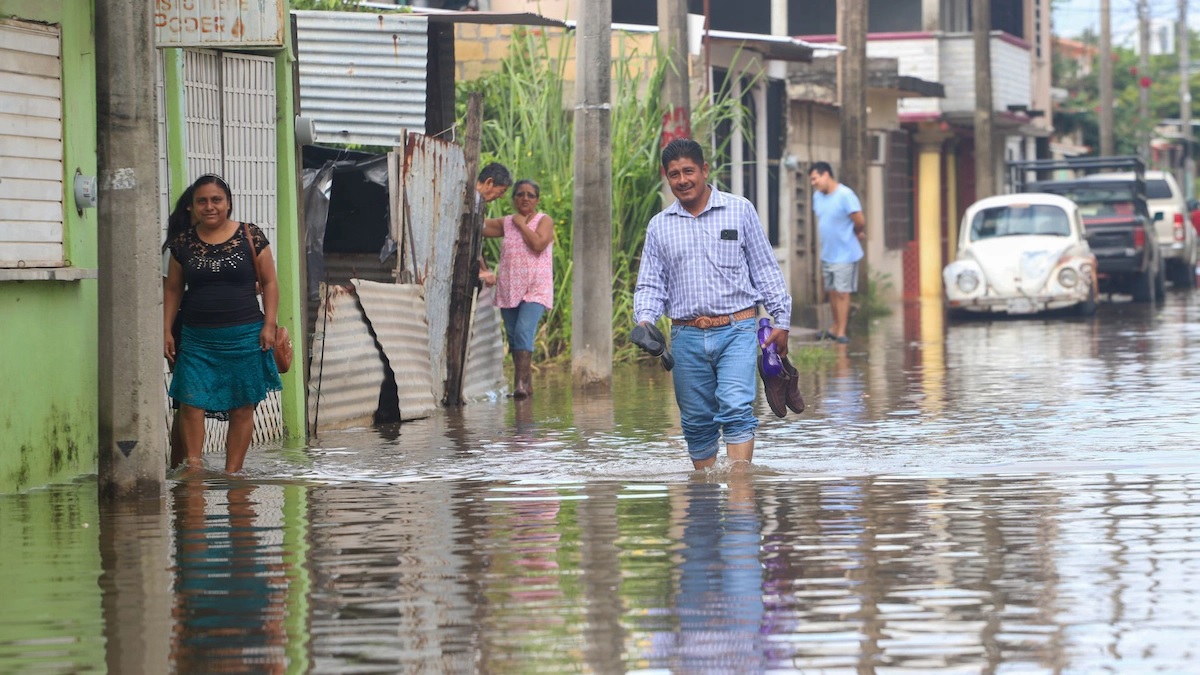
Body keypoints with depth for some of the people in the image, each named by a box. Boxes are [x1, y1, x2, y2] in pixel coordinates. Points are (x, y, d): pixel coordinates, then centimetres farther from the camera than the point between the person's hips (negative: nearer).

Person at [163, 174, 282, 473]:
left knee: (242, 408, 2)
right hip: (197, 339, 1)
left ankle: (232, 471, 8)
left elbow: (269, 283, 5)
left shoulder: (250, 236, 1)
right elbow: (173, 289, 13)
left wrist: (269, 325, -3)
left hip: (244, 336, -1)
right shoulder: (183, 242, 6)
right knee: (190, 402, -10)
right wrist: (166, 331, 7)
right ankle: (193, 468, -9)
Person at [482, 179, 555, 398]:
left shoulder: (544, 221, 1)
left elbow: (538, 244, -15)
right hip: (509, 288, 5)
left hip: (535, 289, -5)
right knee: (513, 336, 5)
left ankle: (521, 383, -27)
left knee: (524, 332, -21)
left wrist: (522, 224, -6)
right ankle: (527, 383, 14)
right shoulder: (506, 223, 13)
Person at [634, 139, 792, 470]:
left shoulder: (739, 210, 5)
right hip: (686, 336, 3)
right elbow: (650, 283, 13)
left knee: (736, 409, -18)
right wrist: (645, 321, -7)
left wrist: (781, 320, 4)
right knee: (696, 423, 6)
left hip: (736, 330, -3)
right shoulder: (659, 226, 11)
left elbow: (765, 269, 8)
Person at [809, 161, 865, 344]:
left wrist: (855, 234, 0)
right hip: (827, 253, 7)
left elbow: (860, 222, -18)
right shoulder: (817, 196, 5)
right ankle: (836, 327, 28)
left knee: (842, 293, -3)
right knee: (832, 292, 15)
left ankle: (841, 332, 1)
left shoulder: (845, 195, -20)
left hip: (845, 254, -7)